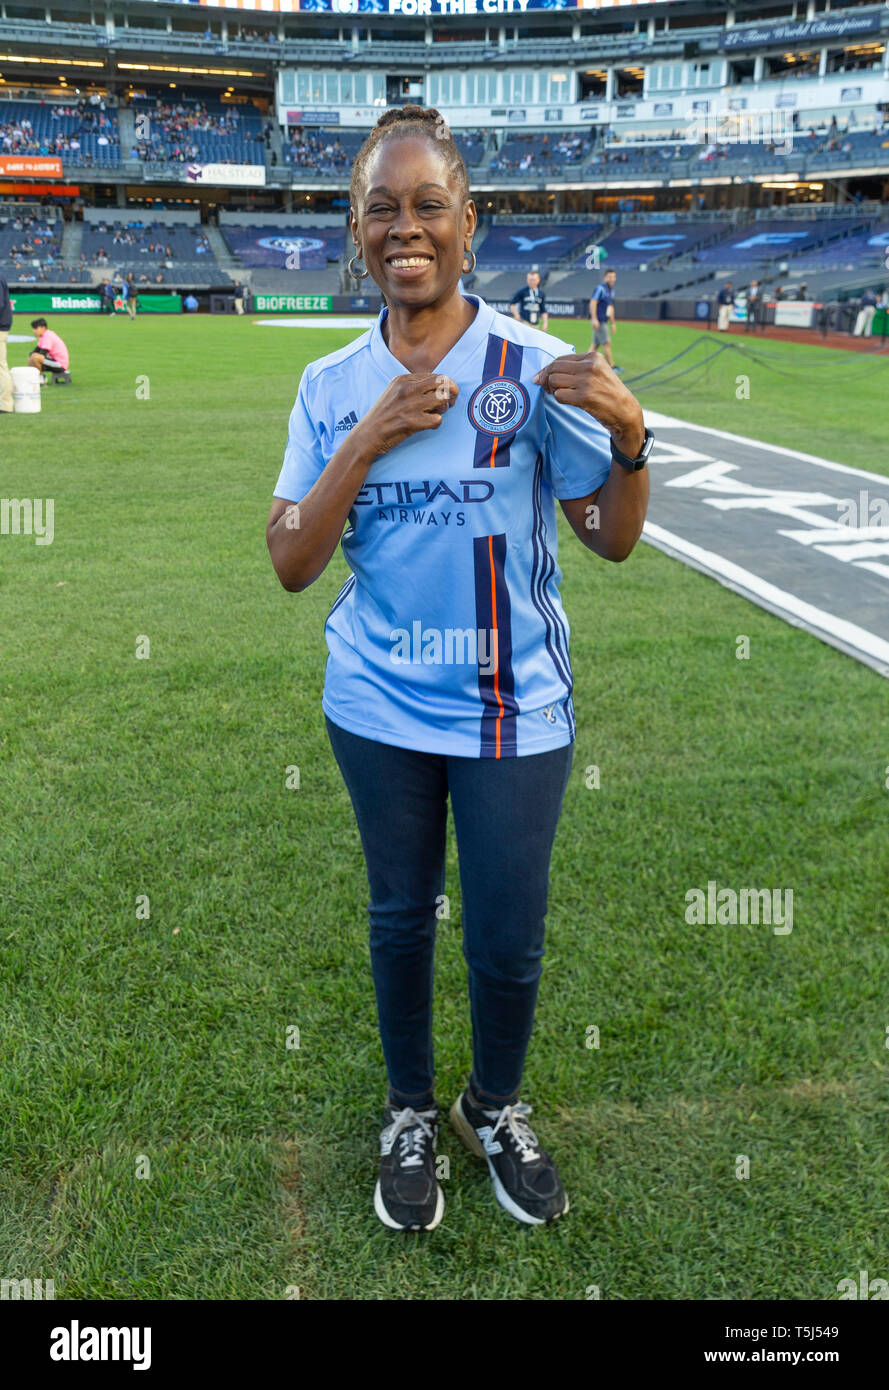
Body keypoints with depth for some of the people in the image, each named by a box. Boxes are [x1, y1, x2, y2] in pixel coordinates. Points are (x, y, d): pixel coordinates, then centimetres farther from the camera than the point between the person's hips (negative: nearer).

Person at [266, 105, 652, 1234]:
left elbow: (613, 539, -6)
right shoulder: (332, 387, 0)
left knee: (508, 937, 8)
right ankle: (410, 1117, 41)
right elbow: (291, 565, -6)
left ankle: (498, 1108, 39)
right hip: (379, 706, 2)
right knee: (401, 918, 16)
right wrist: (370, 438, -17)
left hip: (515, 707, -1)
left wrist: (628, 435, -24)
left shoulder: (534, 368, -8)